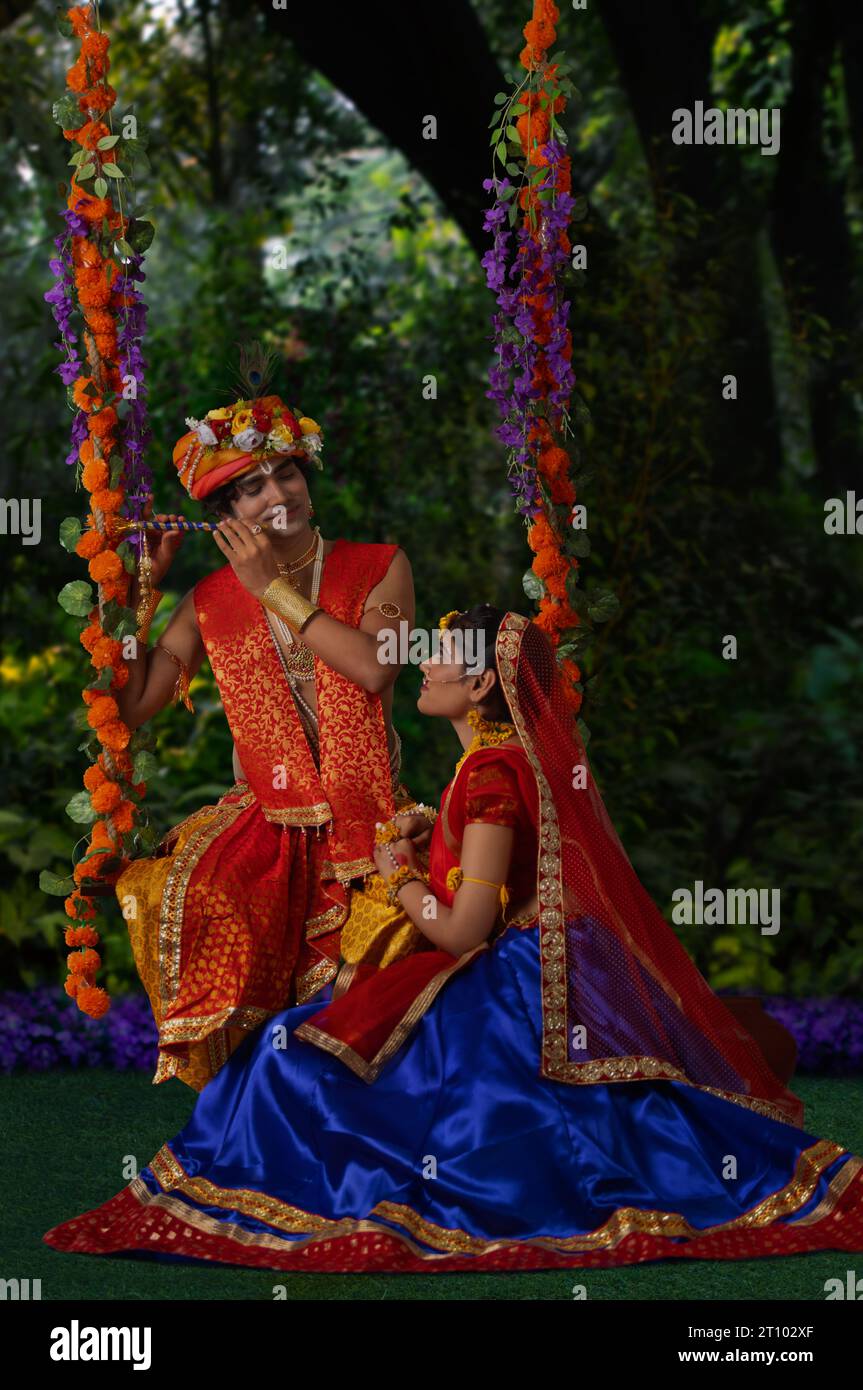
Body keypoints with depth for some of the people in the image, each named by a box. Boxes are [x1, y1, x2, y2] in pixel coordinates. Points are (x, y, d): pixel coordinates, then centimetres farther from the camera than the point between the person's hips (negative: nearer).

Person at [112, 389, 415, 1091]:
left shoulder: (378, 567, 3)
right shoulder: (211, 601, 7)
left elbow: (375, 668, -15)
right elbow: (134, 703, 2)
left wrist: (272, 588, -10)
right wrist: (141, 585, 1)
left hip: (365, 818, -1)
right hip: (264, 821, 1)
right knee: (180, 895, -27)